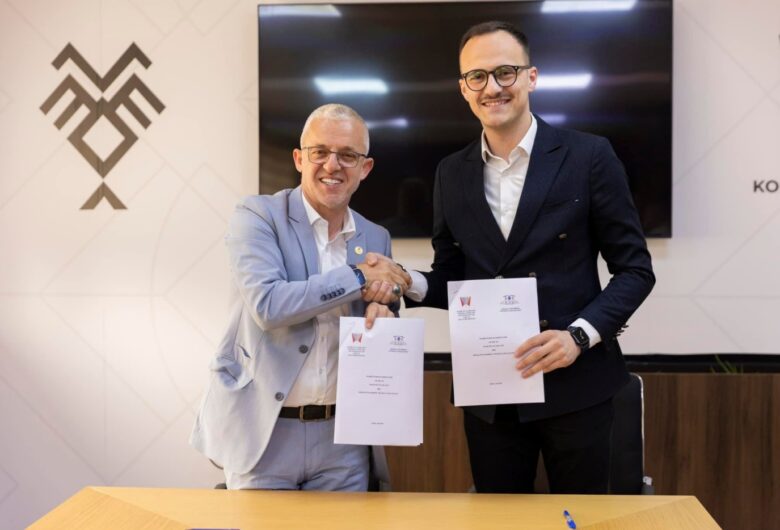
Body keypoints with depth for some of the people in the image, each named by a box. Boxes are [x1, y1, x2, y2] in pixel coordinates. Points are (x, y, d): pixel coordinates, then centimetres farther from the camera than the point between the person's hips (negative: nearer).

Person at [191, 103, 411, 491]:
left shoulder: (376, 238, 8)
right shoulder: (258, 216, -7)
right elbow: (266, 304, -22)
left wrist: (382, 312, -9)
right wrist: (357, 278, -17)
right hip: (263, 432, -4)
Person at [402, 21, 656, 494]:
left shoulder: (589, 157, -6)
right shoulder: (452, 174, 6)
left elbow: (634, 268, -4)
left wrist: (579, 335, -17)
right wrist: (409, 282, -10)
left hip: (575, 383, -3)